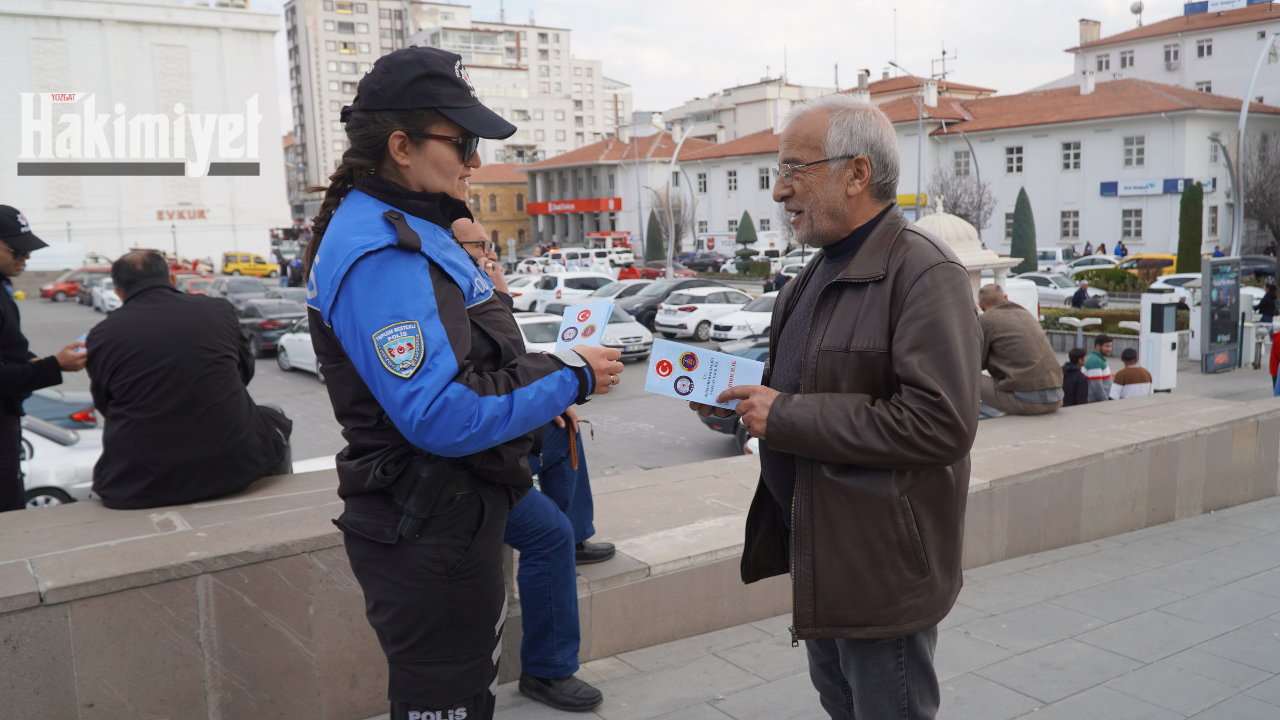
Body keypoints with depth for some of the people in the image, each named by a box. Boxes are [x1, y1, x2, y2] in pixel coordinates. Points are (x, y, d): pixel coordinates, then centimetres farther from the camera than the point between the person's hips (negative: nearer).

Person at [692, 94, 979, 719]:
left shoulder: (923, 272, -20)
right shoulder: (823, 268, 11)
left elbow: (940, 423, -30)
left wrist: (786, 416, -25)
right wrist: (740, 397, 1)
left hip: (882, 568, -9)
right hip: (816, 549, 9)